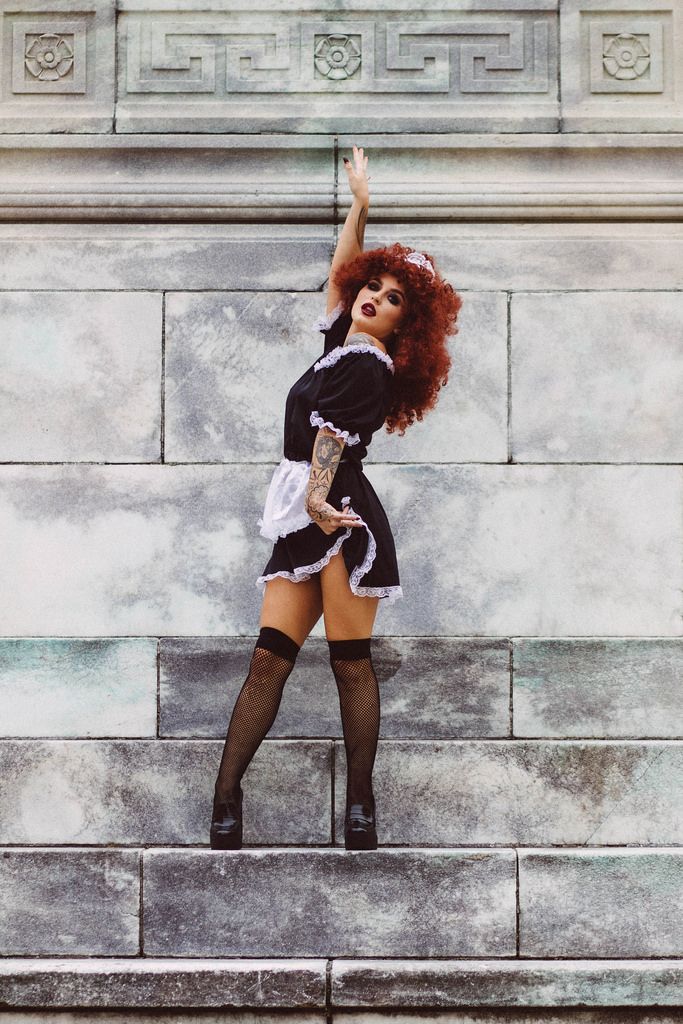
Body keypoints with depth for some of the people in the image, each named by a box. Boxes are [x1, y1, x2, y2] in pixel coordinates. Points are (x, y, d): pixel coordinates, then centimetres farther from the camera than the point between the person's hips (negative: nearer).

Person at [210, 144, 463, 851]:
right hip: (303, 521, 8)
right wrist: (360, 204, 34)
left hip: (339, 518, -8)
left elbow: (331, 435, -17)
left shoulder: (366, 367, -3)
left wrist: (319, 498, -29)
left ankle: (360, 803, -5)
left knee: (350, 660, -8)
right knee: (269, 655, -1)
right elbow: (338, 273, 33)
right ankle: (225, 796, -7)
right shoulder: (340, 343, 20)